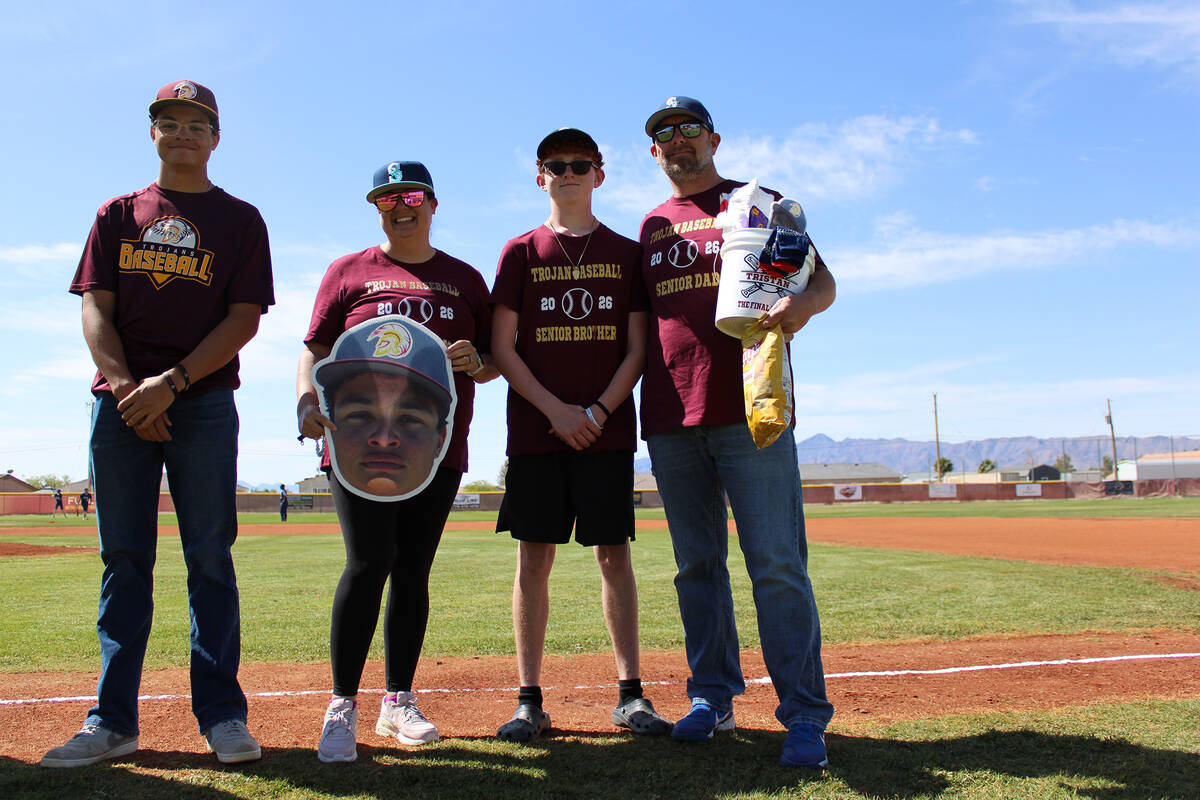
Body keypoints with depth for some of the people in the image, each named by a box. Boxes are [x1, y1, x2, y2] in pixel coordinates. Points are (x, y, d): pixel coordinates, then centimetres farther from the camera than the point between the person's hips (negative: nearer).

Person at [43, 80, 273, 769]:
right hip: (120, 402, 2)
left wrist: (170, 382, -12)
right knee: (125, 561, 3)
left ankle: (222, 714, 2)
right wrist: (127, 389, -10)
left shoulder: (240, 219, 10)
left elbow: (244, 319, -1)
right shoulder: (118, 215, 17)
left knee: (210, 558, -3)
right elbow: (96, 311, 7)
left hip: (203, 404, -2)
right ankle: (113, 720, 8)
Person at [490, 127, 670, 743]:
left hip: (607, 431, 0)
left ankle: (630, 694, 12)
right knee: (534, 558, 1)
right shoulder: (521, 251, 8)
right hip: (535, 431, 0)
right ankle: (529, 699, 9)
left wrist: (597, 412, -9)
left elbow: (637, 347, 4)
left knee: (614, 554, 3)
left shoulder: (626, 253, 10)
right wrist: (557, 411, -10)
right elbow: (502, 348, 1)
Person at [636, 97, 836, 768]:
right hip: (671, 417, 5)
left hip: (750, 409, -4)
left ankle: (804, 714, -2)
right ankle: (713, 697, 19)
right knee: (697, 564, 8)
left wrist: (803, 302, -19)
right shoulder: (652, 226, 22)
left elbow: (823, 281, 5)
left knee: (777, 563, -8)